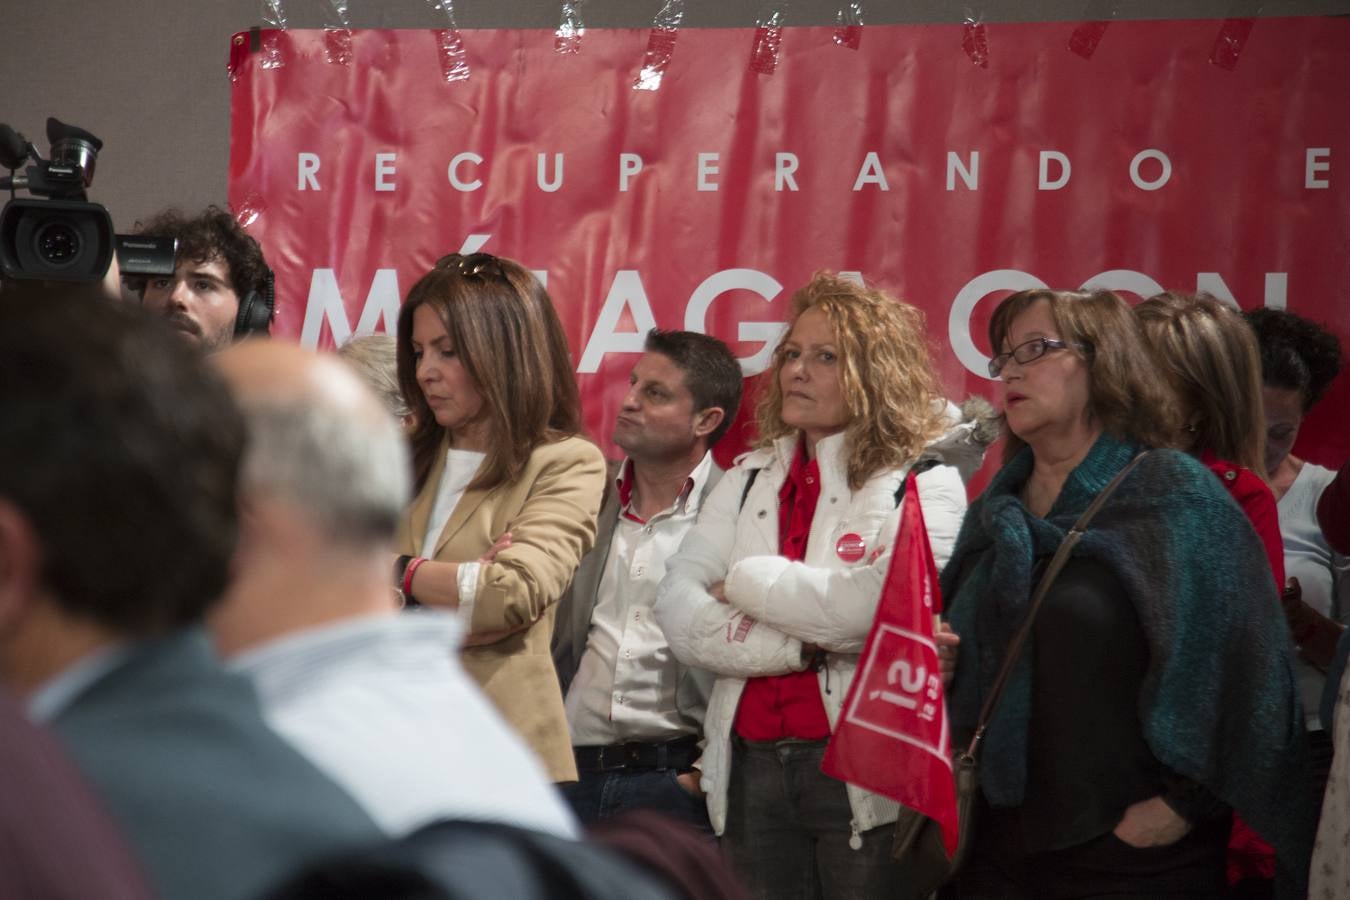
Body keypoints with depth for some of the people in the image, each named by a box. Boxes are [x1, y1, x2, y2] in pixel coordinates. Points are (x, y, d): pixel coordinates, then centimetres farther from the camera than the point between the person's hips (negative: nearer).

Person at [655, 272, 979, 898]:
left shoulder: (923, 482, -1)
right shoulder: (749, 480, 15)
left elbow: (874, 605, -19)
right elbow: (678, 613, 0)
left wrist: (747, 581, -5)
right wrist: (797, 647, -14)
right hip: (751, 769, 5)